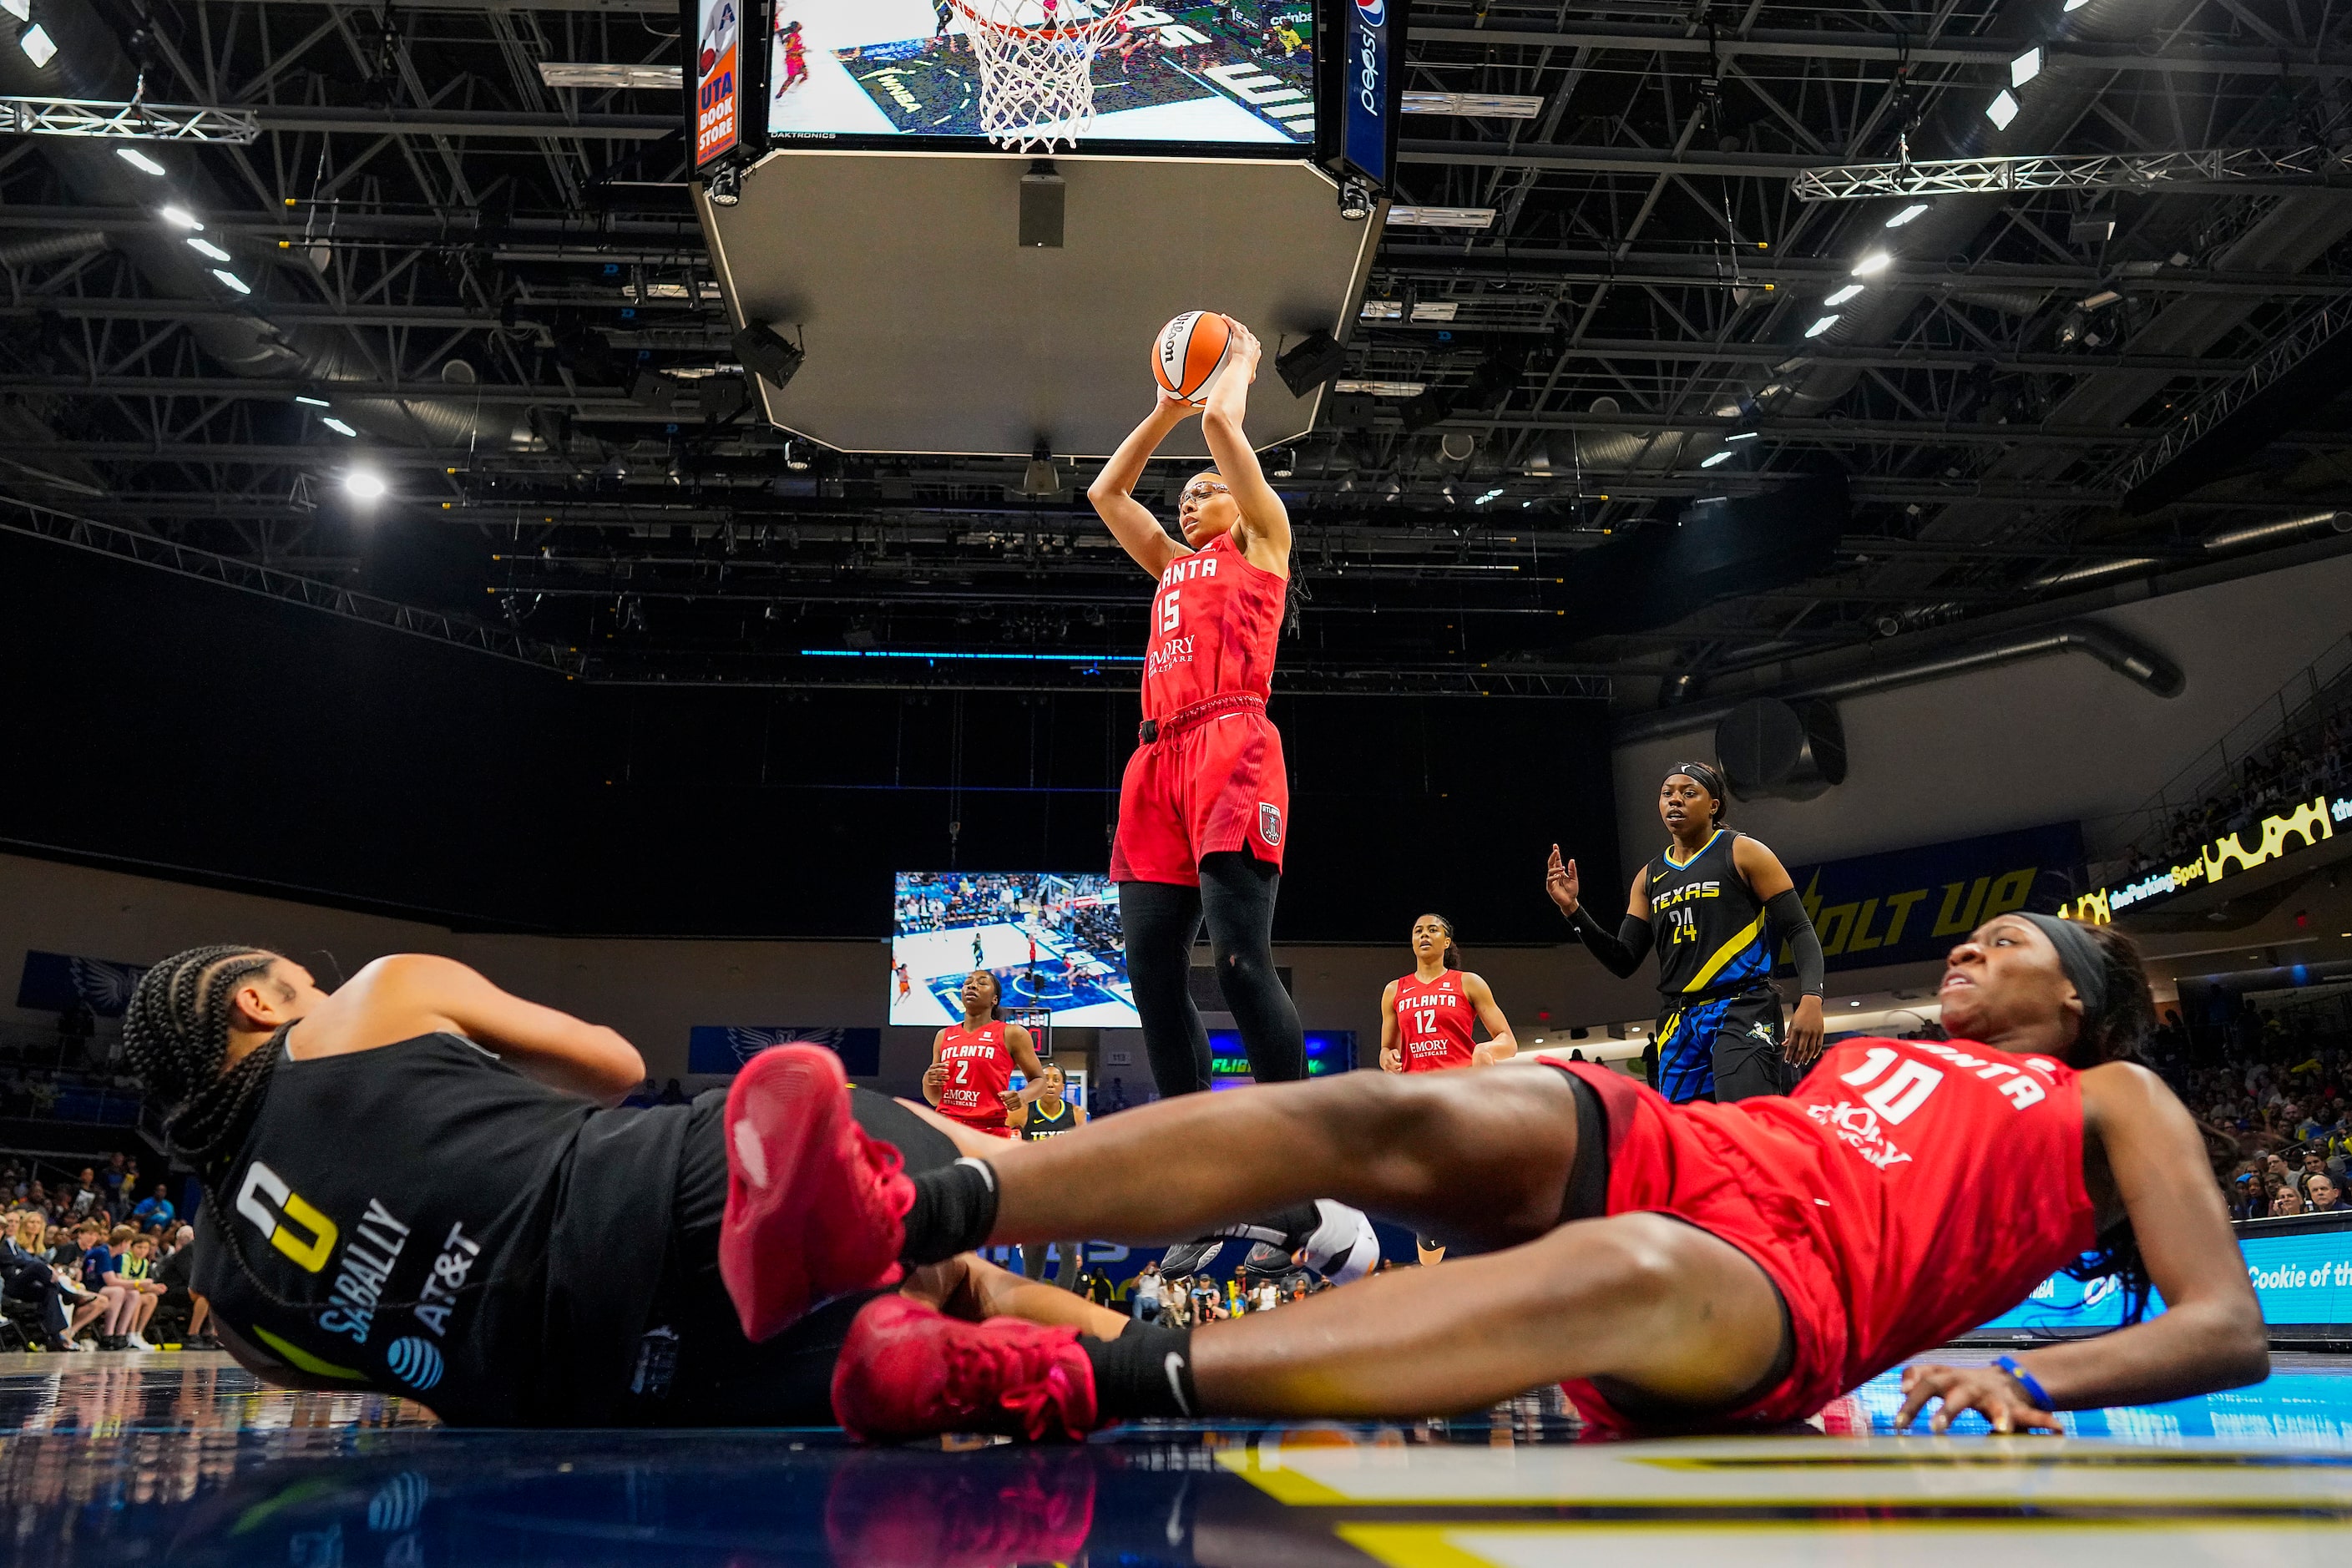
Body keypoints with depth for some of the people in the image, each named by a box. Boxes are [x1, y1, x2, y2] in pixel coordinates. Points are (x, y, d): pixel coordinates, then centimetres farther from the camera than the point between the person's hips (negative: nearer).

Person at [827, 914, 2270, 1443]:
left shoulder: (2115, 1101, 23)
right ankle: (909, 1212, -39)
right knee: (1392, 1113, -26)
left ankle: (1066, 1384, -56)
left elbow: (2231, 1328, 7)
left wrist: (2028, 1379, -12)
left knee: (1629, 1268, -42)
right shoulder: (1874, 1048, 37)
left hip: (1783, 1286, -5)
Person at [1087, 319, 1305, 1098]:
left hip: (1230, 745, -7)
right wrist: (1164, 411, 37)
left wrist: (1242, 360, 24)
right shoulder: (1173, 565, 31)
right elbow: (1104, 492, 37)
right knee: (1153, 974, -2)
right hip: (1161, 755, 7)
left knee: (1241, 960, -20)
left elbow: (1222, 423, 6)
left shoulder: (1260, 540, 14)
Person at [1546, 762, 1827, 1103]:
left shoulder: (1742, 852, 3)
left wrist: (1811, 999, -18)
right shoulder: (1649, 877, 18)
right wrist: (1573, 909, 2)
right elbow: (1624, 963, 15)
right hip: (1679, 1025, 6)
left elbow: (1800, 930, -2)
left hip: (1742, 1011, -6)